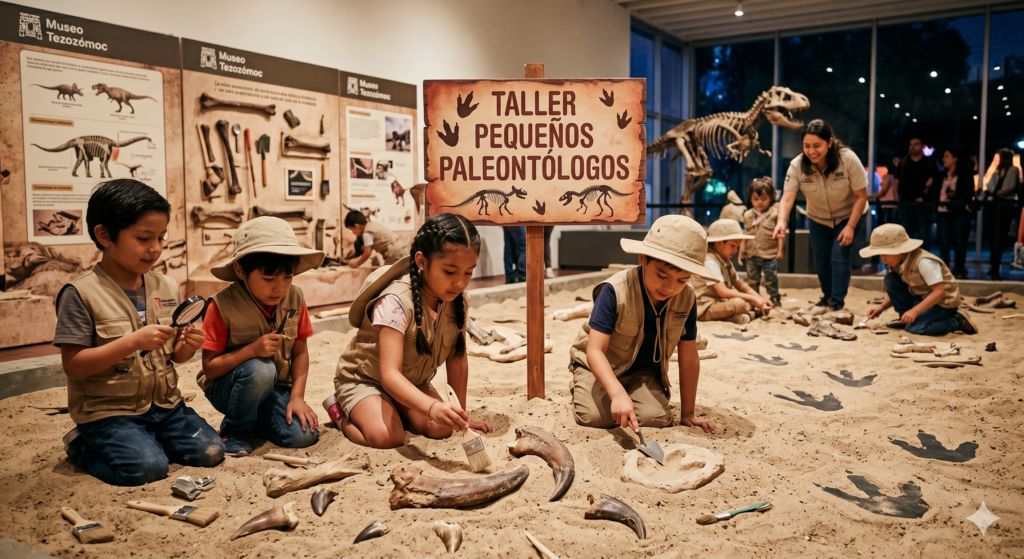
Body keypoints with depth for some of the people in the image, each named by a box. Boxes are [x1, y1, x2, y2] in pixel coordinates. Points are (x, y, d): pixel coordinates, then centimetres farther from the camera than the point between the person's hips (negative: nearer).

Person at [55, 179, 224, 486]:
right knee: (147, 467, -23)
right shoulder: (80, 294, -12)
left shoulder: (167, 287, 5)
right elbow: (73, 365, -16)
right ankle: (82, 446, 6)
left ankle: (146, 439, 16)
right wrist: (133, 341, -26)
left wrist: (188, 345, -12)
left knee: (210, 451, -8)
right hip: (107, 410, -5)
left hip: (164, 403, 5)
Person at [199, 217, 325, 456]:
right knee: (260, 370, -36)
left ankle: (255, 419, 14)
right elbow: (209, 367, -17)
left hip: (275, 388, 4)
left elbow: (300, 352, -2)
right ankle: (234, 432, -9)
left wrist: (297, 396, -13)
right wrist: (252, 350, -31)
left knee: (304, 435, -18)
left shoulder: (295, 299, -7)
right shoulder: (222, 306, -18)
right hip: (226, 387, -4)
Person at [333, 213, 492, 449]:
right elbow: (390, 375, -41)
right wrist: (432, 407, -57)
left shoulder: (458, 301, -14)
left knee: (441, 428, -17)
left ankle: (396, 409, 12)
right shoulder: (397, 301, -34)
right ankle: (344, 413, 4)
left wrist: (460, 415, -3)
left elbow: (457, 360, -4)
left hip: (413, 383, 6)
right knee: (387, 437, -28)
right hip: (364, 379, -5)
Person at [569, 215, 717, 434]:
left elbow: (689, 359, -7)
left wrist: (688, 413, -4)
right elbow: (595, 350, -32)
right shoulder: (615, 291, -29)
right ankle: (580, 388, 10)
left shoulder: (687, 299, -16)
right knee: (596, 417, -24)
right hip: (600, 365, -3)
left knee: (657, 418, -21)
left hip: (643, 372, 3)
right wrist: (617, 393, -48)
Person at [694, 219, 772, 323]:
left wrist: (761, 300, -5)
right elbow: (723, 292, -26)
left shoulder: (726, 261, 14)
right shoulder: (709, 261, -17)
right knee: (738, 303, -34)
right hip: (704, 310, -10)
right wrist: (753, 299, -21)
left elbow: (742, 286, 12)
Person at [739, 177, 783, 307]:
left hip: (769, 255, -4)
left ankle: (774, 299, 14)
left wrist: (780, 250, -5)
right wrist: (741, 251, 10)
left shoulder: (775, 213, -5)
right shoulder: (747, 215, 5)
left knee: (771, 280, 1)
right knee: (752, 280, 11)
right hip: (752, 255, 4)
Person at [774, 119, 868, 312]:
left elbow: (861, 196, -21)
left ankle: (837, 303, 1)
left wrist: (850, 227, -25)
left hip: (849, 216, -3)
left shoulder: (848, 159, -28)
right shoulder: (797, 166, -25)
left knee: (840, 257, -13)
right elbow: (787, 198, -33)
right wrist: (782, 221, -52)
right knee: (820, 260, 9)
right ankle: (828, 296, 35)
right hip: (818, 219, 3)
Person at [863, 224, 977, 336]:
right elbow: (896, 293, 8)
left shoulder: (924, 262, -28)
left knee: (914, 327, -29)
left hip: (942, 303, -8)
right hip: (921, 297, 8)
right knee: (890, 279, -7)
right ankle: (905, 318, 1)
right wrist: (881, 307, -7)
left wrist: (915, 311, -37)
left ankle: (958, 321, -6)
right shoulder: (897, 263, -2)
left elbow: (939, 292, -31)